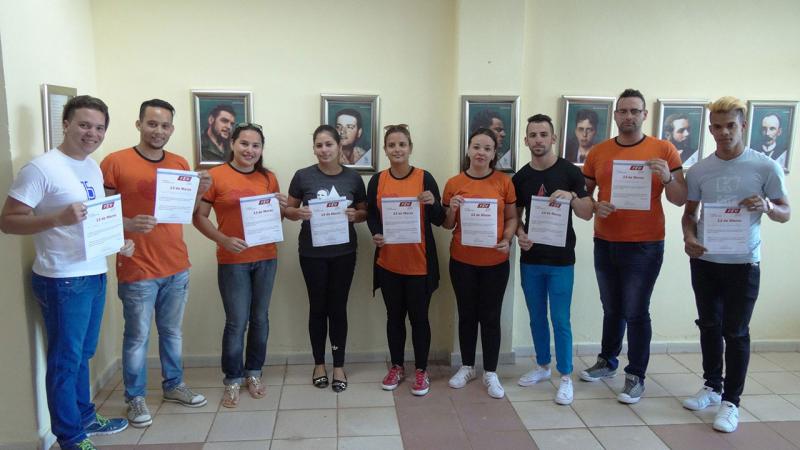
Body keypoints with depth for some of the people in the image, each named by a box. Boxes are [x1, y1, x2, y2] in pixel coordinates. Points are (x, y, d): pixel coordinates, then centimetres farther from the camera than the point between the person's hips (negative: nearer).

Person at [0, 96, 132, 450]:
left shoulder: (93, 167, 10)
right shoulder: (41, 168, -15)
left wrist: (119, 239, 6)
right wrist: (58, 218, -30)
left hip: (95, 275, 8)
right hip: (63, 281, -8)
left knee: (83, 355, 21)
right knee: (65, 360, 6)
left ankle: (84, 417, 38)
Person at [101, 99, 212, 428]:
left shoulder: (180, 164, 7)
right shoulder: (115, 162, -9)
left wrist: (199, 192, -4)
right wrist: (129, 224, -26)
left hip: (177, 267, 5)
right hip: (138, 270, -5)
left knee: (172, 332, 18)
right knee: (137, 337, 7)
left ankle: (173, 385, 34)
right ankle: (135, 398, 23)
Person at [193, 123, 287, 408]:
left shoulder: (268, 178, 7)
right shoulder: (215, 176, -5)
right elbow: (199, 217, -5)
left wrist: (281, 207, -5)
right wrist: (224, 240, -19)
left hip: (266, 258, 4)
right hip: (232, 261, -4)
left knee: (260, 319, 12)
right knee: (237, 322, 1)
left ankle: (254, 373, 28)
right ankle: (233, 380, 18)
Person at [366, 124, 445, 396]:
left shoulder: (424, 178, -6)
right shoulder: (377, 180, 1)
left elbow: (439, 221, -2)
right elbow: (371, 215, 10)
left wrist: (433, 203, -23)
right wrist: (375, 234, -11)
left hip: (419, 263, -2)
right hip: (388, 262, 2)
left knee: (419, 317, 7)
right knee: (394, 316, 14)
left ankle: (421, 370, 23)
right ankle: (396, 367, 30)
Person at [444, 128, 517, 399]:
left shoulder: (504, 182, -2)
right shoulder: (454, 183, -1)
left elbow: (512, 218, 4)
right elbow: (447, 225, 6)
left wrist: (507, 240, -14)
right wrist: (452, 209, -14)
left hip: (495, 261, 0)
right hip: (462, 260, 1)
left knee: (490, 316, 7)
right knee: (467, 314, 12)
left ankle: (490, 373, 20)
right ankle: (467, 367, 29)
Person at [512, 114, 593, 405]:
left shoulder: (570, 171, -5)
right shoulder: (520, 177, 5)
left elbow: (587, 214, -5)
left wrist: (571, 197, -25)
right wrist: (519, 233, -8)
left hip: (560, 260, -3)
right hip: (530, 259, 4)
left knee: (560, 321, 1)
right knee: (537, 318, 14)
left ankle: (565, 377, 14)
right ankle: (542, 366, 31)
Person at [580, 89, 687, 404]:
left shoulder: (664, 150, -3)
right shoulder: (598, 152, 5)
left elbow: (681, 200, -2)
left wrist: (667, 178, -21)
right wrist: (595, 206, -12)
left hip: (644, 246, -3)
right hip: (604, 244, 3)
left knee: (636, 313, 1)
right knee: (611, 309, 16)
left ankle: (636, 376, 14)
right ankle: (607, 361, 33)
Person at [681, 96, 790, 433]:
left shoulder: (765, 167, -6)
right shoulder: (698, 170, 2)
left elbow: (786, 213, 0)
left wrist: (767, 207, -22)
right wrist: (689, 237, -11)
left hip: (743, 263, -3)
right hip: (704, 261, 3)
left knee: (735, 332, 2)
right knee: (709, 326, 14)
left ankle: (731, 401, 14)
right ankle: (712, 387, 31)